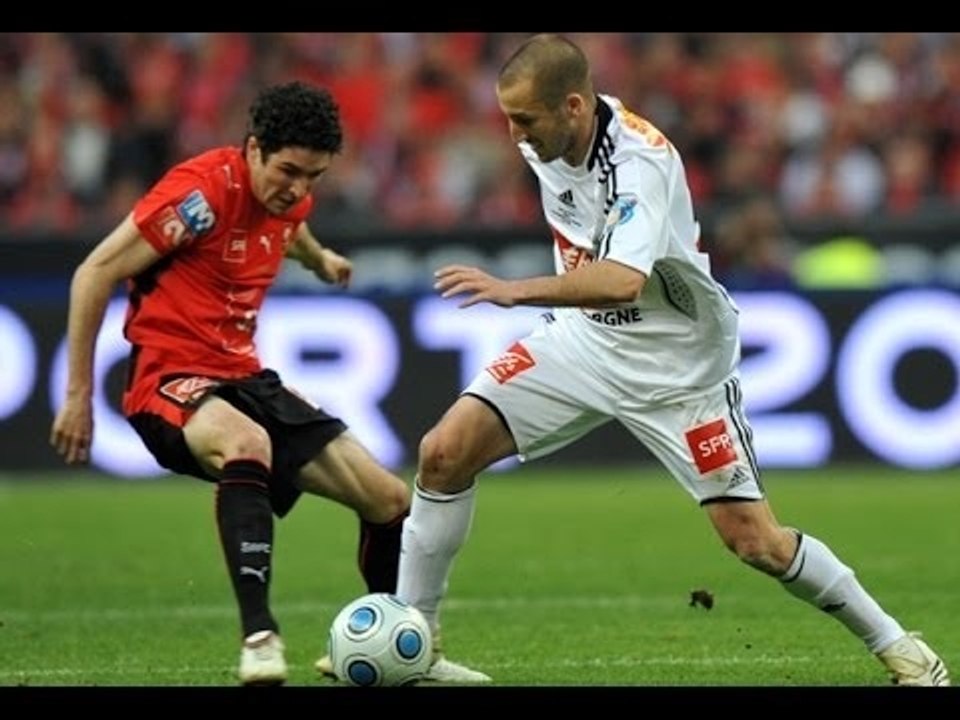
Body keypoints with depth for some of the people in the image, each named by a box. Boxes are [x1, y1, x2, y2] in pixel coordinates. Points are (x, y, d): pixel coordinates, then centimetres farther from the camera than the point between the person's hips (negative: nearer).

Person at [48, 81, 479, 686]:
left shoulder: (290, 196, 5)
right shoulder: (205, 189, -19)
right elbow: (95, 275, -16)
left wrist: (318, 257, 50)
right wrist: (79, 395, -14)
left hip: (244, 378, 8)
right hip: (169, 376, -8)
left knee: (390, 500, 4)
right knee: (247, 443, -42)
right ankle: (259, 638, -46)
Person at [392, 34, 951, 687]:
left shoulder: (640, 162, -31)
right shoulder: (545, 138, -8)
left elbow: (623, 281, -48)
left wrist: (514, 290, -58)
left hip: (676, 364, -6)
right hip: (583, 337, 6)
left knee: (755, 539, -6)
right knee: (444, 453, -10)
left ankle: (897, 647, 14)